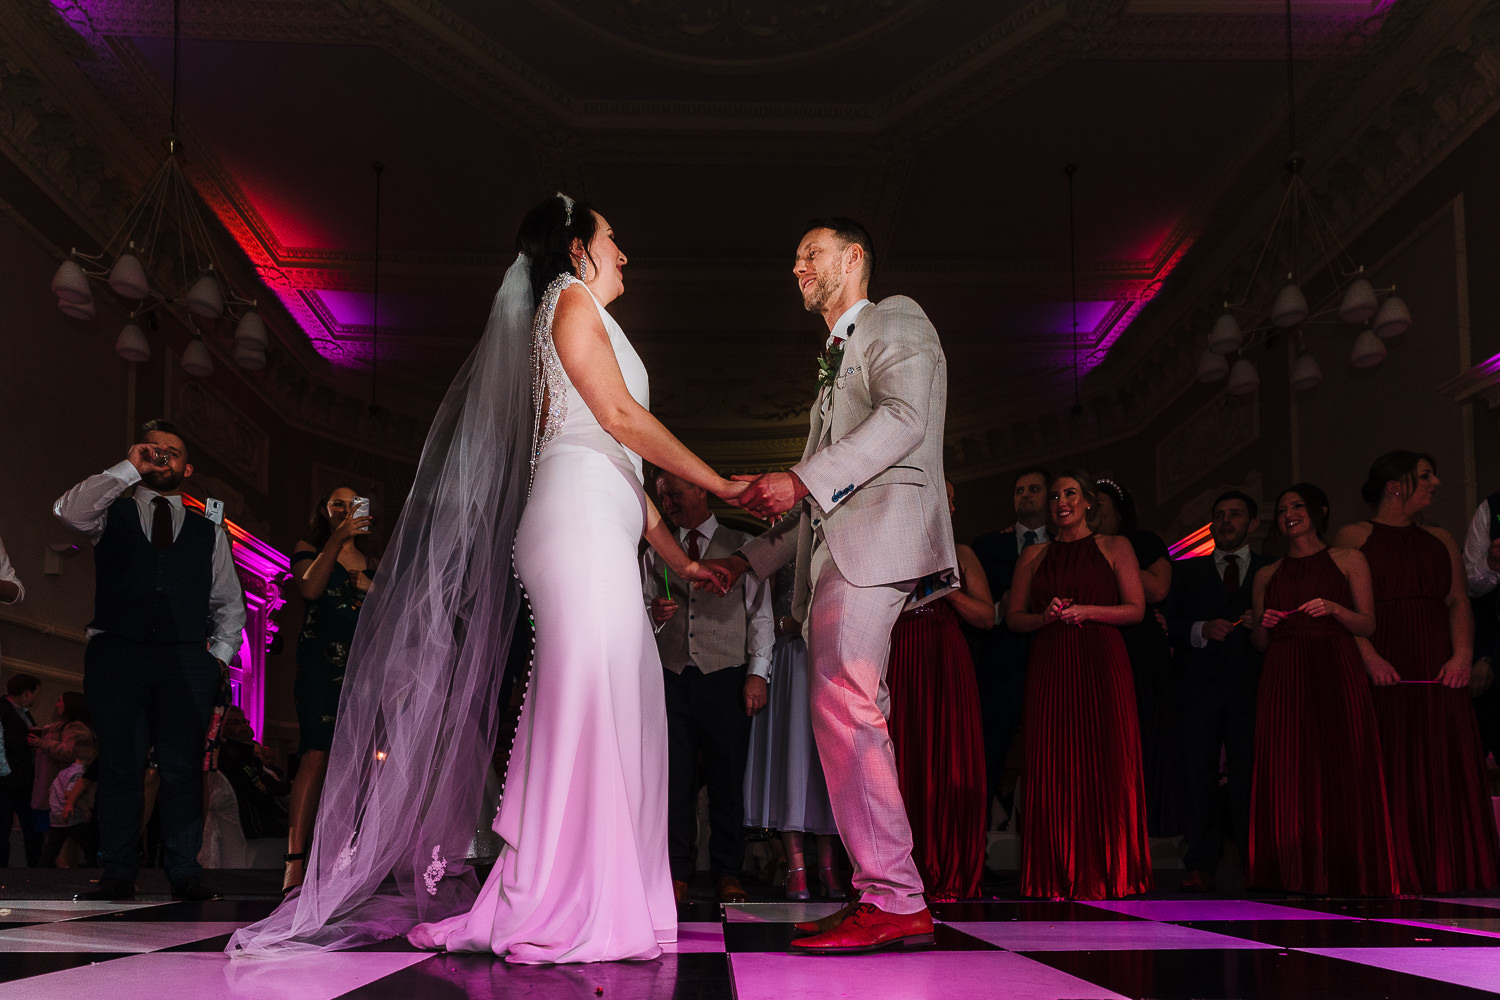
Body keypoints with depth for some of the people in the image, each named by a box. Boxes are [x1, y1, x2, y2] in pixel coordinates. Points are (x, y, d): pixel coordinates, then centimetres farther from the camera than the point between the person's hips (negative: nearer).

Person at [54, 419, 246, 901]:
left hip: (187, 660, 1)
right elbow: (67, 510, -10)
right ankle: (118, 874, 4)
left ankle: (184, 874, 0)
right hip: (116, 654, -1)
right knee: (120, 766, -2)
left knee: (184, 767, -4)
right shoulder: (112, 513, 14)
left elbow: (230, 604, 21)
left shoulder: (208, 530, 19)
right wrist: (129, 468, -6)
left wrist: (220, 654, 7)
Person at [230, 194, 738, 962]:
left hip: (602, 537, 9)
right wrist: (721, 485, -1)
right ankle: (559, 912, -16)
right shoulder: (570, 300, 6)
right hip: (578, 519, -9)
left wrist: (681, 561, 25)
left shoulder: (588, 320, 32)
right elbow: (621, 416, -5)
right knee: (586, 700, -15)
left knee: (617, 711, 1)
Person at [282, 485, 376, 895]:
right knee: (316, 756, -18)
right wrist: (336, 540, -14)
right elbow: (310, 588, -11)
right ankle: (295, 862, -22)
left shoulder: (369, 563, 23)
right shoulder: (308, 549, 10)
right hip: (320, 663, -5)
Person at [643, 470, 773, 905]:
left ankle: (727, 874, 5)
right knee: (675, 779, -3)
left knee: (728, 779, -3)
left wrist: (758, 673, -4)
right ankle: (678, 874, 3)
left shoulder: (741, 546, 11)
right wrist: (655, 613, -3)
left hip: (726, 677, -2)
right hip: (672, 675, 2)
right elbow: (646, 608, 22)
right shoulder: (657, 552, 20)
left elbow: (760, 614, 7)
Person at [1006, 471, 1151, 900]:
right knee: (1054, 768, -3)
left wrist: (1086, 611, -10)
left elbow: (1136, 608, 3)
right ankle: (1059, 876, 1)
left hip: (1102, 665, -2)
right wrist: (1047, 616, -5)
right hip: (1050, 667, 2)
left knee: (1105, 765, -6)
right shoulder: (1034, 556, 16)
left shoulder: (1114, 548, 10)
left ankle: (1107, 874, 0)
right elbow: (1013, 617, 14)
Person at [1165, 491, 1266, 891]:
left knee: (1251, 779, -6)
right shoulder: (1186, 572, 17)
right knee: (1198, 779, -3)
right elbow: (1168, 627, 8)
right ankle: (1202, 866, 0)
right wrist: (1201, 630, -9)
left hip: (1251, 689, -1)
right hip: (1201, 689, 1)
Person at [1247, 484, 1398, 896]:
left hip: (1336, 676, -2)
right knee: (1288, 775, -4)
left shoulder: (1348, 561, 10)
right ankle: (1297, 874, 2)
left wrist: (1334, 608, -13)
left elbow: (1368, 625, 4)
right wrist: (1264, 625, -4)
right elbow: (1259, 643, 17)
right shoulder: (1267, 575, 17)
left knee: (1341, 772, -7)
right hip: (1285, 680, 2)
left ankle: (1344, 874, 0)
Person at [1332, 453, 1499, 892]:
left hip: (1437, 671, 4)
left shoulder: (1441, 541, 18)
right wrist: (1369, 657, -18)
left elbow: (1459, 603, 10)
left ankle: (1448, 873, 4)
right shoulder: (1353, 538, 4)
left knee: (1445, 768, -1)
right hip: (1381, 670, -4)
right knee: (1390, 769, -5)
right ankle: (1394, 872, -1)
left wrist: (1462, 655, -7)